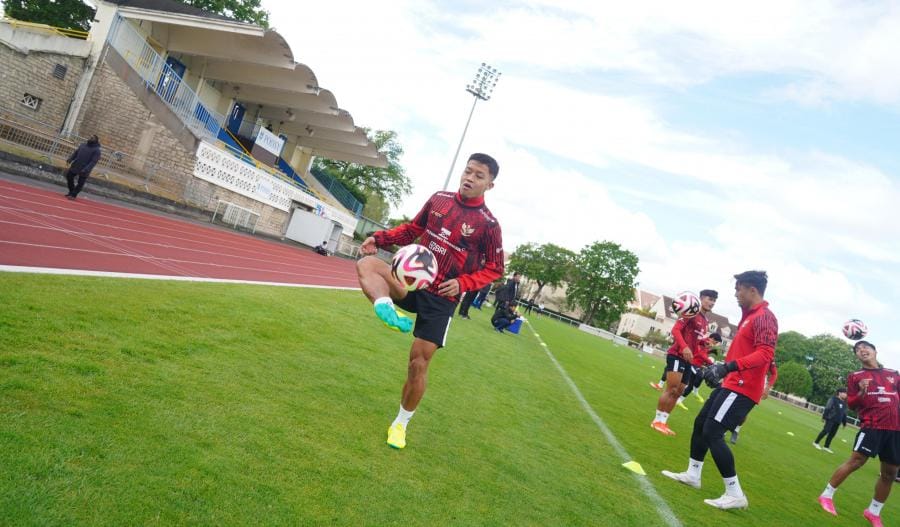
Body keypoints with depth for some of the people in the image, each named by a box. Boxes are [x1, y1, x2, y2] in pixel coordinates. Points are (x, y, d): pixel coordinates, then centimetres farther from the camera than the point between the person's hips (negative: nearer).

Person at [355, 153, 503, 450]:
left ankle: (401, 423, 22)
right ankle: (389, 312, -47)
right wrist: (380, 238, -1)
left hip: (441, 298, -3)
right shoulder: (439, 199, 3)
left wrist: (462, 283, -18)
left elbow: (494, 269, -1)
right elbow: (413, 229, 15)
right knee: (366, 264, -23)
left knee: (418, 364, 0)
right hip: (414, 280, 4)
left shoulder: (488, 224, -8)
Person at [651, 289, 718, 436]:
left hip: (688, 359, 9)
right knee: (672, 389, -14)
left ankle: (663, 421, 14)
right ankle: (657, 420, -5)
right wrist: (684, 347, -28)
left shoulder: (706, 323, 18)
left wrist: (707, 360, 9)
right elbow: (675, 329, -16)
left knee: (678, 392, 8)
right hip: (677, 355, -9)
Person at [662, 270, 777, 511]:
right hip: (732, 384, 10)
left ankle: (735, 494, -3)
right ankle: (692, 475, 30)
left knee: (712, 433, -11)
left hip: (742, 388, -10)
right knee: (700, 423, 16)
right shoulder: (749, 315, 16)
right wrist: (721, 368, 22)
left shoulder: (764, 317, -15)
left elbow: (765, 354, -27)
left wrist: (728, 367, -35)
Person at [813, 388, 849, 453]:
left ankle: (826, 447, 17)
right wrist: (824, 416, -14)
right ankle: (816, 443, 5)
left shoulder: (844, 403, 13)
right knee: (825, 431, -7)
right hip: (831, 419, -7)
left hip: (837, 421, 7)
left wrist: (844, 423, 17)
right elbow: (827, 408, -11)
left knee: (832, 434, 8)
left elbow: (844, 414, 18)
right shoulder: (833, 399, -7)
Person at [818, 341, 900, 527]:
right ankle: (827, 495, 0)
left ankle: (873, 511, 22)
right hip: (872, 425, -3)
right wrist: (862, 393, -17)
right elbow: (851, 404, 2)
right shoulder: (855, 376, 7)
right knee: (855, 461, -13)